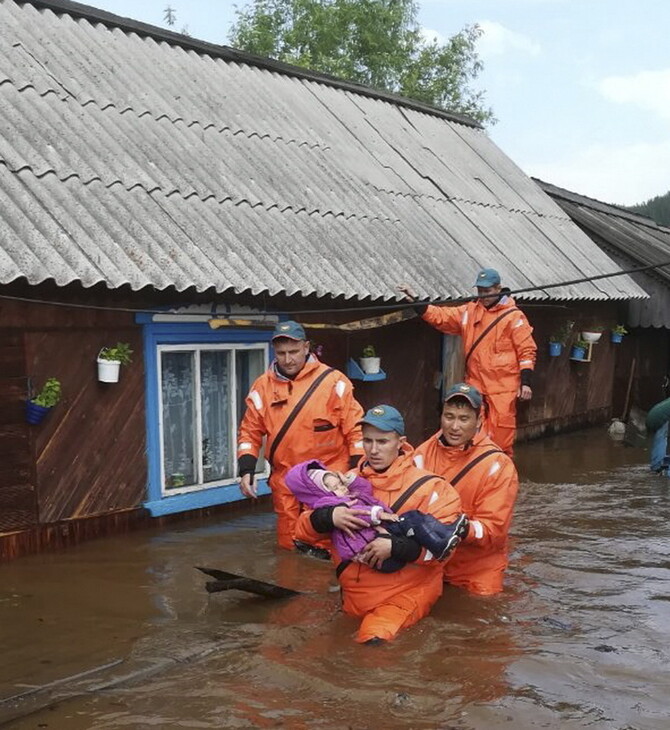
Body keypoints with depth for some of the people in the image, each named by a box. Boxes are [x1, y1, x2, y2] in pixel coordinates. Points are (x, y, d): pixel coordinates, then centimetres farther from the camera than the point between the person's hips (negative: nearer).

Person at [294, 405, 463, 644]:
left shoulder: (427, 486, -3)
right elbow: (303, 529, 4)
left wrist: (395, 547, -22)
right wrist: (329, 517, -17)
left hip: (407, 592, -5)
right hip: (354, 593, 6)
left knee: (374, 637, -30)